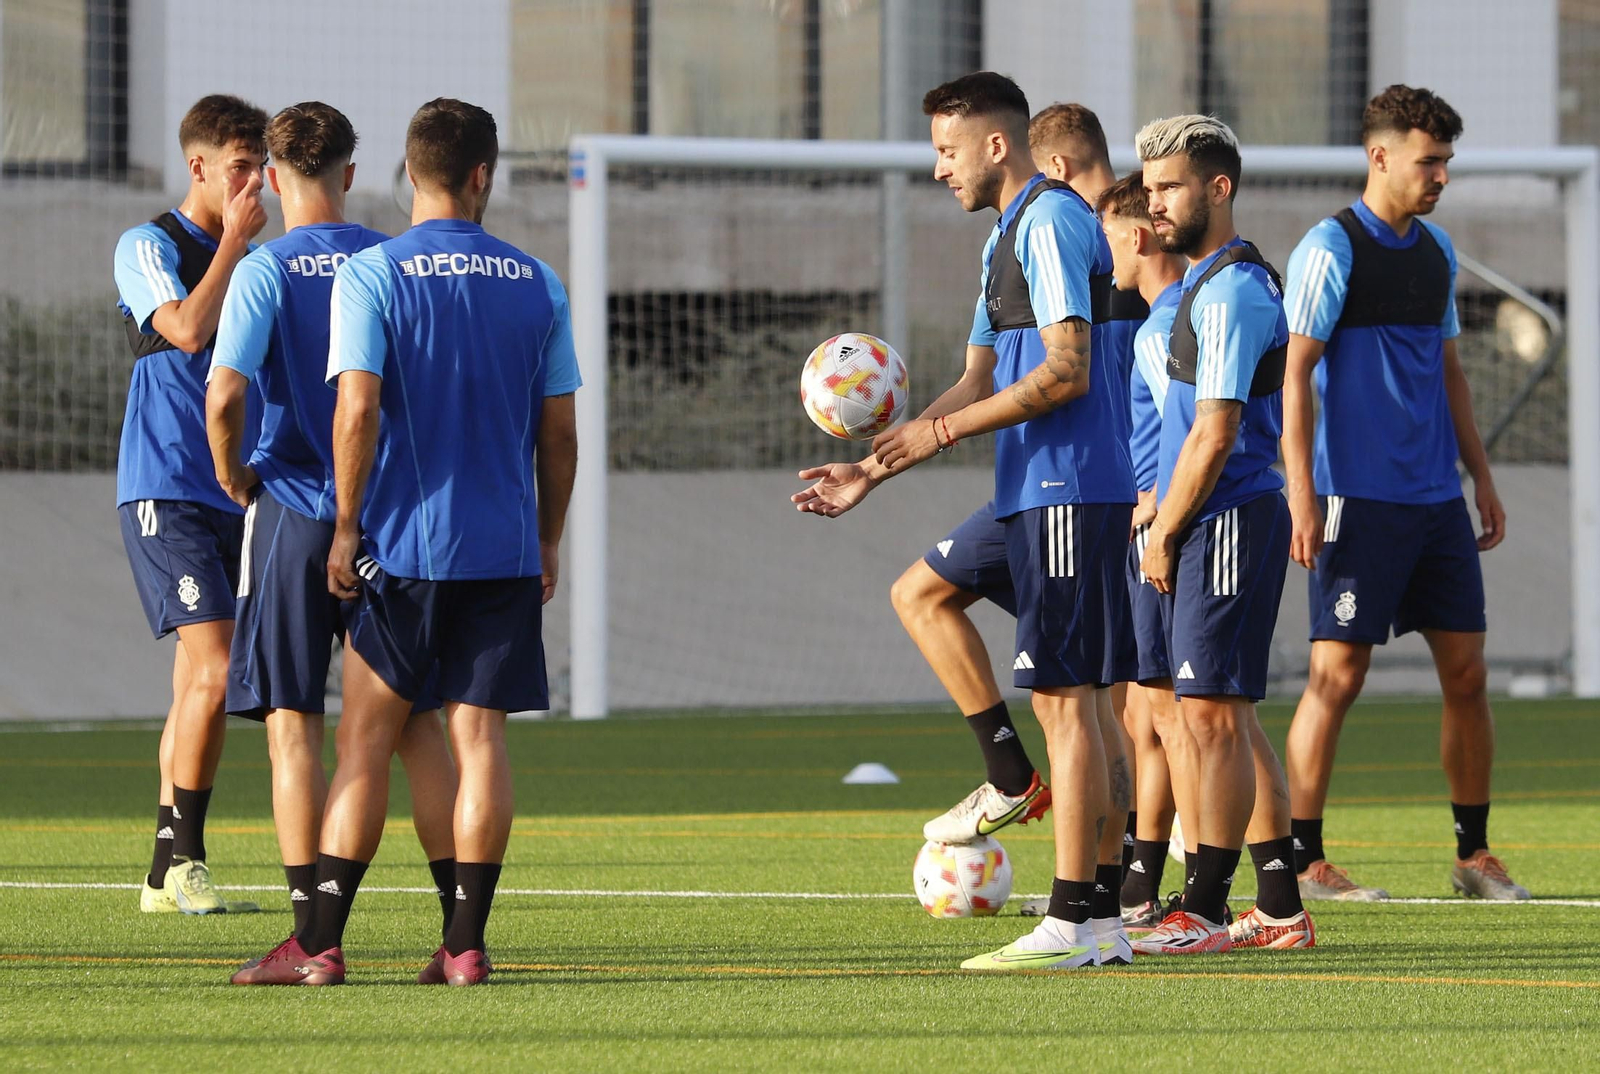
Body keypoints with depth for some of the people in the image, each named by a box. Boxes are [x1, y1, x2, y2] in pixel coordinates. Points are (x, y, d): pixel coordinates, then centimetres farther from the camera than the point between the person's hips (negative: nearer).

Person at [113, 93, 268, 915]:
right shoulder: (148, 247, -5)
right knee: (213, 668, -17)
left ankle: (166, 876, 11)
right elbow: (186, 328, -22)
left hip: (230, 497, 7)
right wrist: (234, 239, -13)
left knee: (199, 687, 7)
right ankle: (186, 862, -11)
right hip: (164, 489, -7)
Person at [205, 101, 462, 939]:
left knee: (292, 725, 1)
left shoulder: (265, 272, -8)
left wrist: (232, 475, 0)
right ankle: (461, 922, 9)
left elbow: (224, 397, -18)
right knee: (414, 721, 11)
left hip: (293, 514, -3)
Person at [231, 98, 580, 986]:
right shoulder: (537, 286, 5)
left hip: (404, 544, -3)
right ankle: (465, 943, 1)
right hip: (505, 548, 3)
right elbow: (558, 431, 8)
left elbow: (357, 413, -14)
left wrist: (346, 527, -5)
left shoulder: (370, 276, -5)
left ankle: (320, 944, -1)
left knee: (366, 738, 1)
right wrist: (547, 544, 18)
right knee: (479, 737, 4)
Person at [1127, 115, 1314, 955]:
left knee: (1211, 715, -9)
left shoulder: (1231, 292, -15)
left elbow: (1215, 433, -19)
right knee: (1223, 719, 12)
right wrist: (1160, 509, 18)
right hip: (1210, 527, 11)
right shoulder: (1205, 285, 18)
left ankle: (1204, 910, -8)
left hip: (1225, 522, -11)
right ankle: (1279, 909, 14)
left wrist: (1163, 532, -13)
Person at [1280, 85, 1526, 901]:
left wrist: (1482, 479, 18)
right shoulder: (1331, 249, -7)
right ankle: (1302, 862, 0)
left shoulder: (1436, 250, 14)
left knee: (1466, 672, 5)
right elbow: (1292, 376, -11)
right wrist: (1302, 498, -17)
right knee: (1338, 675, -6)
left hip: (1436, 499, 7)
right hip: (1360, 498, -7)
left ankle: (1474, 854, 14)